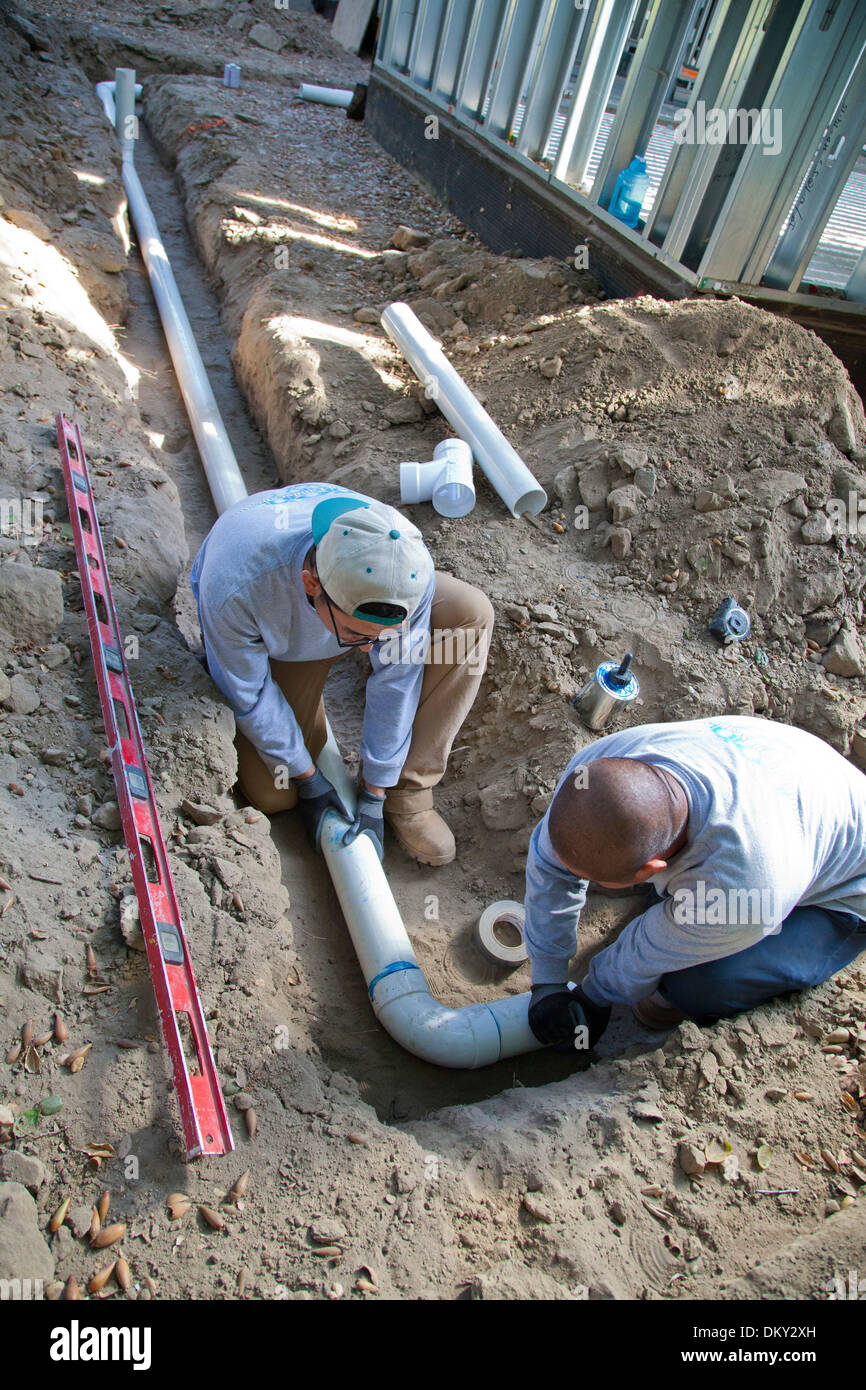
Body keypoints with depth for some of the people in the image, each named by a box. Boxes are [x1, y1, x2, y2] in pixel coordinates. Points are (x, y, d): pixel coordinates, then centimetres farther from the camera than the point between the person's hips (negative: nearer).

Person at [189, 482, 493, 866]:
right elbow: (249, 696, -24)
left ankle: (406, 791, -16)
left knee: (470, 613, -26)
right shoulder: (236, 589, -42)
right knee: (271, 795, -12)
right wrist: (307, 779, -13)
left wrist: (374, 795, -16)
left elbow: (396, 683, -24)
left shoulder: (409, 573, -36)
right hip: (275, 641, -1)